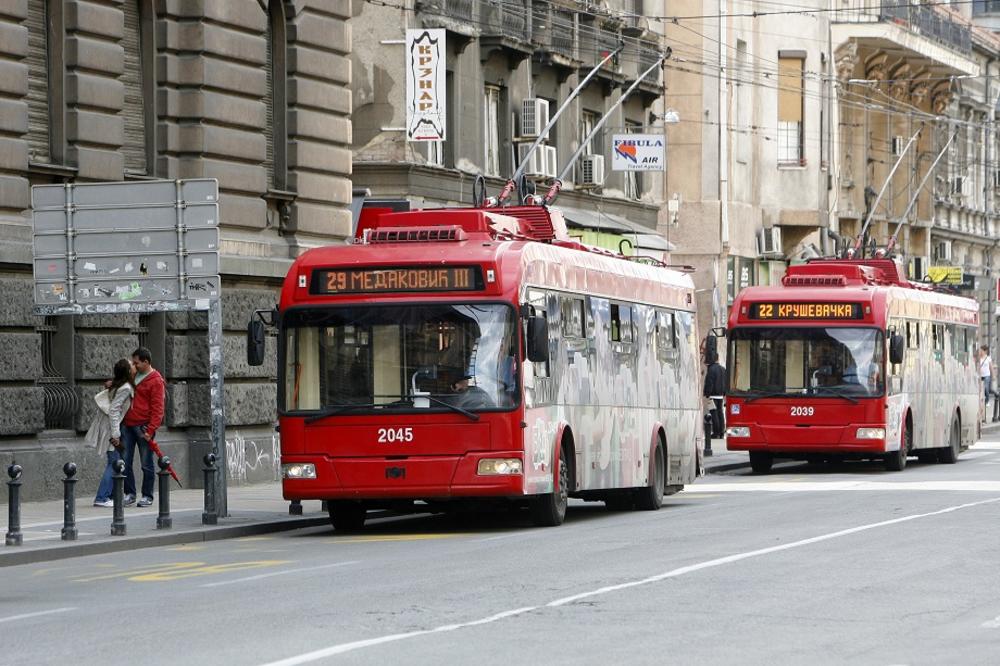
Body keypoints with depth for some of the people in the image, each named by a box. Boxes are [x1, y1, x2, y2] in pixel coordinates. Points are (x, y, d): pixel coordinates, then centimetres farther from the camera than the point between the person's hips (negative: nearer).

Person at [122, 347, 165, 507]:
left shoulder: (156, 381, -6)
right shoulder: (133, 376, 15)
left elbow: (157, 409, -11)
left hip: (143, 427, -7)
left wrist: (150, 430, -18)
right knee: (125, 462, 4)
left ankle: (147, 496, 7)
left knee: (146, 464, 0)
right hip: (127, 426, 7)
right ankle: (130, 494, 13)